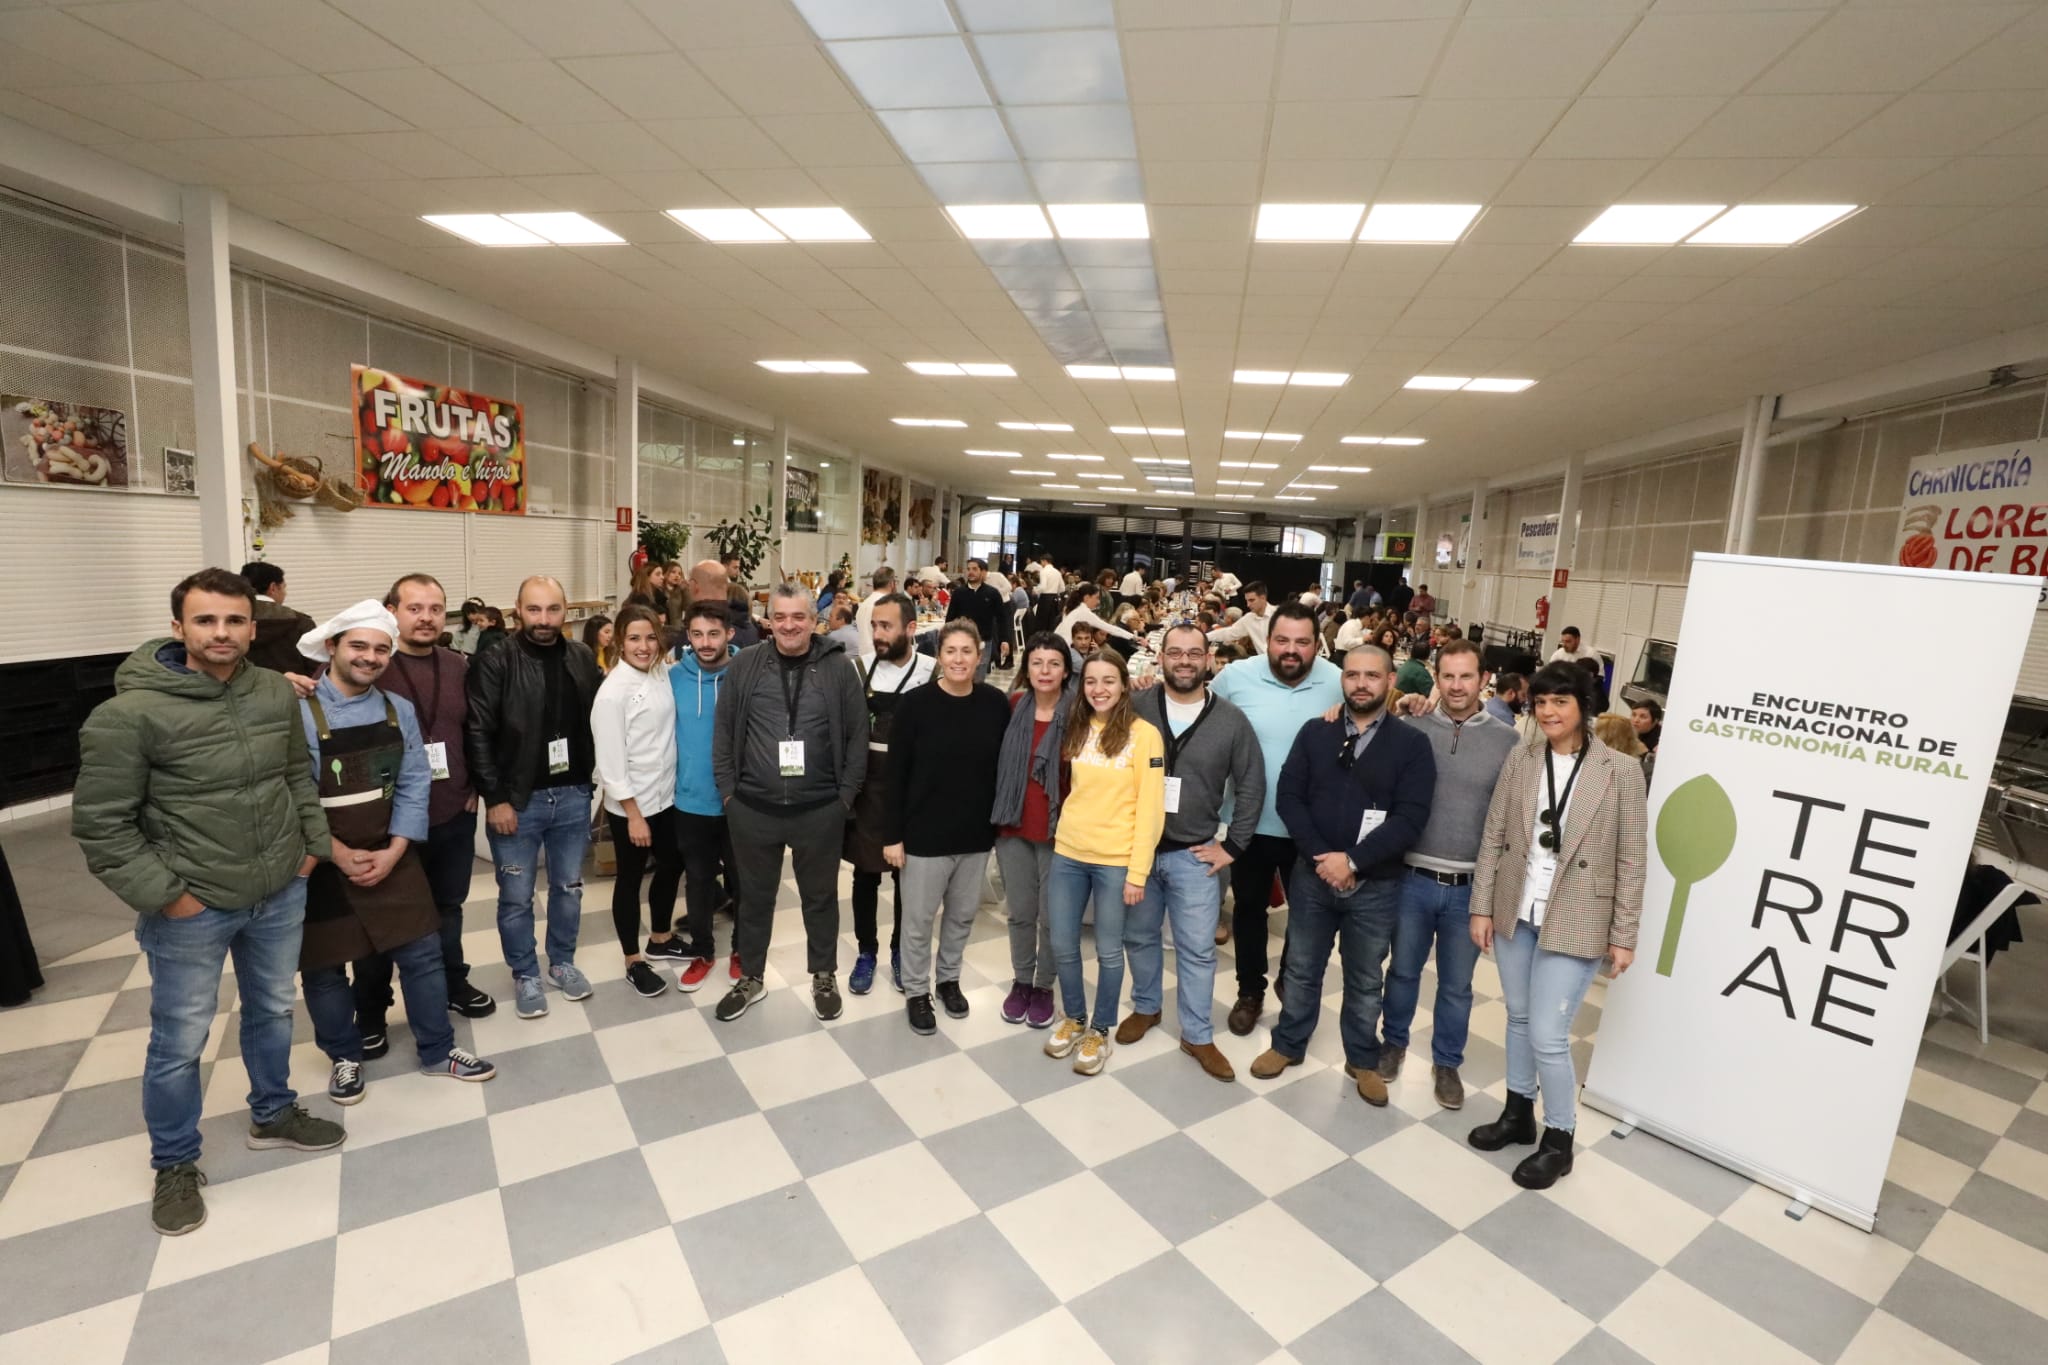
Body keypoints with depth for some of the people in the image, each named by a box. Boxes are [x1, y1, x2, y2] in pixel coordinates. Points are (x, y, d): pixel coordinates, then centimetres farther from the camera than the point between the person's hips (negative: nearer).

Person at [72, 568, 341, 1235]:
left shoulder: (277, 693, -4)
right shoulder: (130, 713, -18)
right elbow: (101, 824, -13)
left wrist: (313, 842, 5)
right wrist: (163, 894, -15)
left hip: (281, 894, 4)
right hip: (190, 909, -4)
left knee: (273, 1011, 22)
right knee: (179, 1042, 12)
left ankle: (273, 1113, 45)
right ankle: (174, 1164, 34)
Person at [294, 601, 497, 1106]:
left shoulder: (399, 710, 1)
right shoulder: (299, 712, -14)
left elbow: (413, 785, 0)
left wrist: (393, 851, -9)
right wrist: (340, 855, -15)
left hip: (390, 857, 3)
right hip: (321, 865, -3)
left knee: (421, 952, 7)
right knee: (323, 968, 12)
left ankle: (437, 1051, 22)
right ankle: (345, 1055, 34)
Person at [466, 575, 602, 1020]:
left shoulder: (583, 659, 1)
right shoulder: (495, 663, -10)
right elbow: (477, 734, -12)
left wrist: (593, 777, 2)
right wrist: (495, 798, -13)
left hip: (572, 795, 3)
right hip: (517, 799, -3)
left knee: (569, 887, 16)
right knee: (516, 896, 10)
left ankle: (563, 962, 35)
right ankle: (525, 975, 28)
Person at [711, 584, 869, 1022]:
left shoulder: (839, 667, -5)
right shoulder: (746, 664, -1)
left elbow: (857, 735, -3)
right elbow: (724, 730, 3)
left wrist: (846, 794, -5)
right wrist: (728, 790, 0)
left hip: (820, 810, -1)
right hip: (752, 809, 1)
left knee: (820, 897, 16)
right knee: (755, 897, 18)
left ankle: (824, 977, 36)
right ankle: (750, 979, 38)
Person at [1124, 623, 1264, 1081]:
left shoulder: (1232, 720, -5)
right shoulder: (1134, 707, -6)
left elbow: (1251, 788, 1)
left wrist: (1232, 846, -2)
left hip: (1195, 854, 0)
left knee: (1198, 949, 7)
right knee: (1139, 937, 17)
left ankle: (1197, 1035, 26)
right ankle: (1145, 1007, 40)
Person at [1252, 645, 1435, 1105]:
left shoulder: (1412, 744, -6)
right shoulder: (1315, 732, 0)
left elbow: (1410, 820, -13)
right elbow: (1289, 797, -5)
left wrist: (1352, 860, -19)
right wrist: (1321, 858, -15)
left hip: (1376, 885, -1)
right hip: (1312, 875, 1)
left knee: (1365, 980, 16)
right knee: (1301, 969, 16)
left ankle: (1363, 1059, 37)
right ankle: (1288, 1045, 36)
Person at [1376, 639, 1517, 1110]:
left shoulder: (1508, 740, -3)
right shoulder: (1410, 728, -5)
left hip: (1472, 886, 0)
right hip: (1413, 878, 0)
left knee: (1457, 984, 16)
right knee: (1403, 970, 17)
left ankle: (1447, 1062, 36)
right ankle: (1393, 1042, 39)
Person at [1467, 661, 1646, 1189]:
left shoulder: (1621, 771, -9)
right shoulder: (1519, 759, -1)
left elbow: (1631, 861, -6)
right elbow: (1492, 838, 2)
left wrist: (1624, 935, -5)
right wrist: (1482, 906, 1)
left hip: (1574, 921, -4)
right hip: (1515, 911, 4)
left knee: (1547, 1036, -1)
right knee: (1518, 1019, 18)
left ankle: (1559, 1141, 23)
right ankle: (1517, 1114, 38)